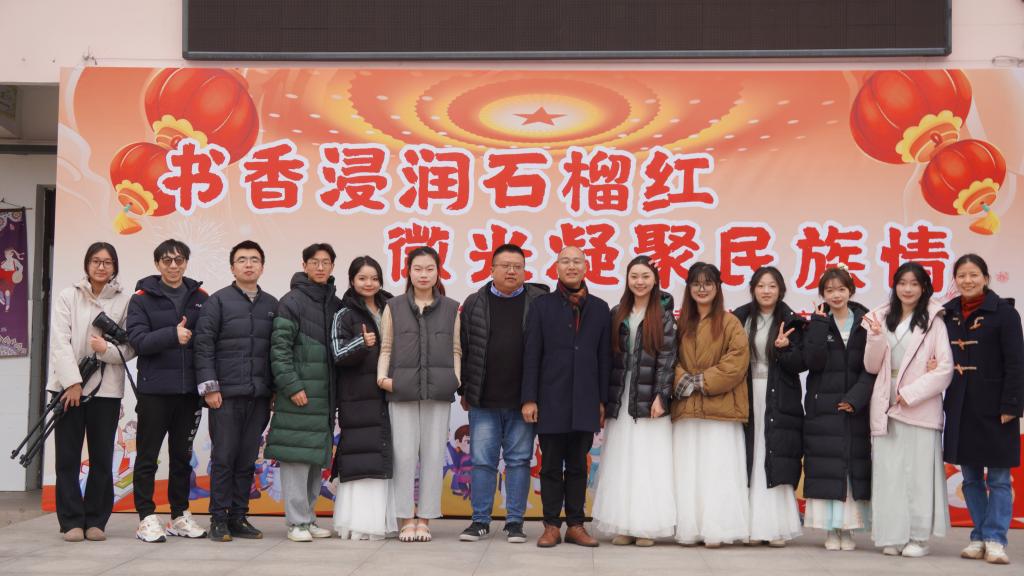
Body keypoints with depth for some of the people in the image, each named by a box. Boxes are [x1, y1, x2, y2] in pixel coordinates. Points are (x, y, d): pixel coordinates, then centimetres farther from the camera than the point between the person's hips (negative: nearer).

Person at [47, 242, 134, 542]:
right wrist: (72, 382, -13)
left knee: (102, 457, 3)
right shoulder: (68, 296, 4)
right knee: (68, 456, 1)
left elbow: (131, 347, 2)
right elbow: (60, 342, -4)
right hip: (69, 385, 0)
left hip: (106, 389, 0)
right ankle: (72, 521, 8)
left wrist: (107, 349, -18)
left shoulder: (125, 301, 4)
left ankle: (95, 521, 13)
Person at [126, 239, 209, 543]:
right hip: (154, 389, -3)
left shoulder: (200, 298, 8)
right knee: (148, 455, 2)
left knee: (182, 455, 12)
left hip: (189, 389, 3)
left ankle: (180, 515, 21)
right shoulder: (143, 298, 1)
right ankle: (147, 517, 9)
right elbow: (137, 340, -9)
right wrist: (173, 336, -20)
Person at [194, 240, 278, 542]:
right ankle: (219, 520, 7)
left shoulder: (272, 305, 13)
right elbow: (203, 345, -3)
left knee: (247, 460, 7)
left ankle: (238, 518, 15)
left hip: (259, 396, 4)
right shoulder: (218, 301, 1)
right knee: (223, 458, 0)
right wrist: (209, 387, -9)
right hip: (226, 395, -4)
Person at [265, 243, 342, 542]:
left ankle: (308, 517, 18)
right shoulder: (292, 301, -4)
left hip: (325, 394, 6)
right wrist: (291, 386, -16)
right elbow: (279, 347, -10)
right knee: (296, 455, -5)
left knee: (318, 456, 9)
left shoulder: (336, 305, 15)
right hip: (299, 391, -6)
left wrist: (336, 393, 12)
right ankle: (297, 521, 0)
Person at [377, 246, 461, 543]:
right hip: (403, 389, 0)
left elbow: (456, 350, 12)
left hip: (438, 390, 1)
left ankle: (424, 519, 8)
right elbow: (386, 348, 10)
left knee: (433, 454, 0)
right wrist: (383, 376, -4)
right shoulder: (394, 307, 11)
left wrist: (456, 380, -1)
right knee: (404, 454, -5)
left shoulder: (451, 309, 11)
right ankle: (406, 520, 3)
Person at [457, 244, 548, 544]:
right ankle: (480, 520, 16)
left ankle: (515, 522, 14)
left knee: (519, 460, 6)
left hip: (522, 400, -1)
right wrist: (464, 391, 8)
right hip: (483, 401, 1)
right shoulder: (475, 303, 5)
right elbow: (462, 349, 9)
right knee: (482, 460, 6)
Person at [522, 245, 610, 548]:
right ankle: (551, 526, 10)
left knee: (577, 466, 7)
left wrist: (603, 400, 4)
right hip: (551, 401, -1)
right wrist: (529, 398, -6)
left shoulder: (600, 308, 9)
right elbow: (531, 355, 0)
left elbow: (605, 358, 8)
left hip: (585, 402, 2)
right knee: (551, 466, 4)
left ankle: (576, 525, 14)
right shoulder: (542, 305, 4)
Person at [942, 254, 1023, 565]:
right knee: (970, 478, 10)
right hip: (960, 407, 5)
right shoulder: (948, 314, 7)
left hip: (993, 407, -5)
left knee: (998, 478, 1)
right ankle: (979, 536, 18)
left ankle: (994, 539, 5)